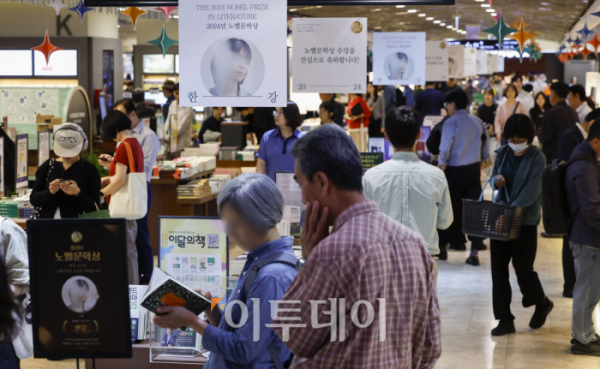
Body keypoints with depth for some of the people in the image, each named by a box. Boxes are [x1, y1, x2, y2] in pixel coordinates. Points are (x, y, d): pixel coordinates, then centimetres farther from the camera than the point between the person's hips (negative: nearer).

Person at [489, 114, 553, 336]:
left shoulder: (537, 158, -10)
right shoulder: (503, 153, 5)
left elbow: (531, 192, -19)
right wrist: (496, 180, -8)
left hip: (525, 220, -5)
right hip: (500, 217, 5)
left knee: (523, 267, -1)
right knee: (498, 268, 3)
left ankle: (542, 304, 29)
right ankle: (505, 319, 12)